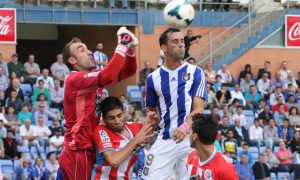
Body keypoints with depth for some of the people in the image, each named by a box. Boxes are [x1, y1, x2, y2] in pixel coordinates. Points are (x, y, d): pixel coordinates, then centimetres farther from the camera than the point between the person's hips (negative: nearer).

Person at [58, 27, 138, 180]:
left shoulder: (94, 75, 12)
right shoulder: (75, 79, -15)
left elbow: (128, 71, 10)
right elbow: (108, 77, -31)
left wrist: (130, 49, -8)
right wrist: (122, 46, -25)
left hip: (87, 150, 9)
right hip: (78, 152, -9)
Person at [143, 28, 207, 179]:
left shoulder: (195, 73, 1)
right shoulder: (153, 78, 7)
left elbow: (198, 108, -8)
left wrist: (186, 126, -28)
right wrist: (153, 119, -5)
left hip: (190, 138, -2)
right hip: (165, 139, 2)